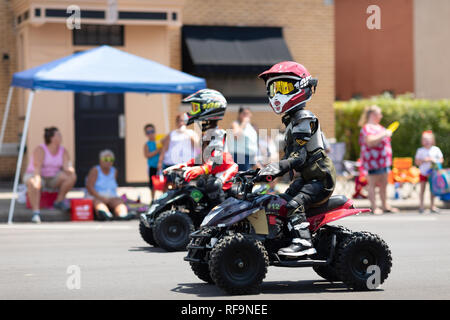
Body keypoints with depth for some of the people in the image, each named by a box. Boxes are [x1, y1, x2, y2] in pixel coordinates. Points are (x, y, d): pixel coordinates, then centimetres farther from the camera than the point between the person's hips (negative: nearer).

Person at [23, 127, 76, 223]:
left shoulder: (63, 151, -2)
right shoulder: (40, 149, -17)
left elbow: (67, 168, -12)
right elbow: (37, 167, -28)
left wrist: (69, 170, -36)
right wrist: (37, 179, -45)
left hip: (53, 178, 5)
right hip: (36, 176, -5)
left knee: (72, 176, -18)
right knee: (32, 183, -40)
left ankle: (59, 201, -7)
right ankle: (36, 212, -42)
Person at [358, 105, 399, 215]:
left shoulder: (380, 127, 18)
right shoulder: (367, 128, -12)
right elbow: (370, 142, -26)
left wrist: (388, 135, 15)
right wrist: (384, 135, -24)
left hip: (383, 160, 9)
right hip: (373, 160, -9)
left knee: (384, 184, 12)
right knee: (372, 183, -4)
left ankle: (385, 205, 20)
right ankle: (374, 207, -2)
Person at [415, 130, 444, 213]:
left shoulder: (436, 149, -2)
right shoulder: (420, 150, -3)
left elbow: (441, 160, 3)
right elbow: (417, 162, -3)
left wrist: (434, 160, -16)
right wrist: (424, 160, -20)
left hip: (433, 173, 1)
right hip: (423, 173, -1)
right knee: (422, 189, 2)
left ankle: (432, 206, 14)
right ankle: (421, 206, 8)